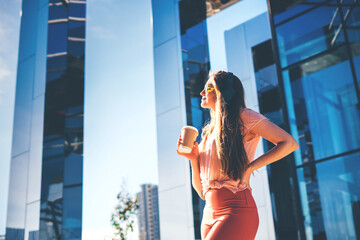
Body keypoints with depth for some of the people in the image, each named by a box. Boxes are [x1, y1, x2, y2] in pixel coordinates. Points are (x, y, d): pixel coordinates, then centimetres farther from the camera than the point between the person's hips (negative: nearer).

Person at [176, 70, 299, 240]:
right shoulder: (208, 132, 21)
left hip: (236, 210, -7)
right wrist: (194, 158, 3)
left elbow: (290, 143, -6)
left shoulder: (243, 117, 2)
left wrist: (250, 167, -11)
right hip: (209, 213, 7)